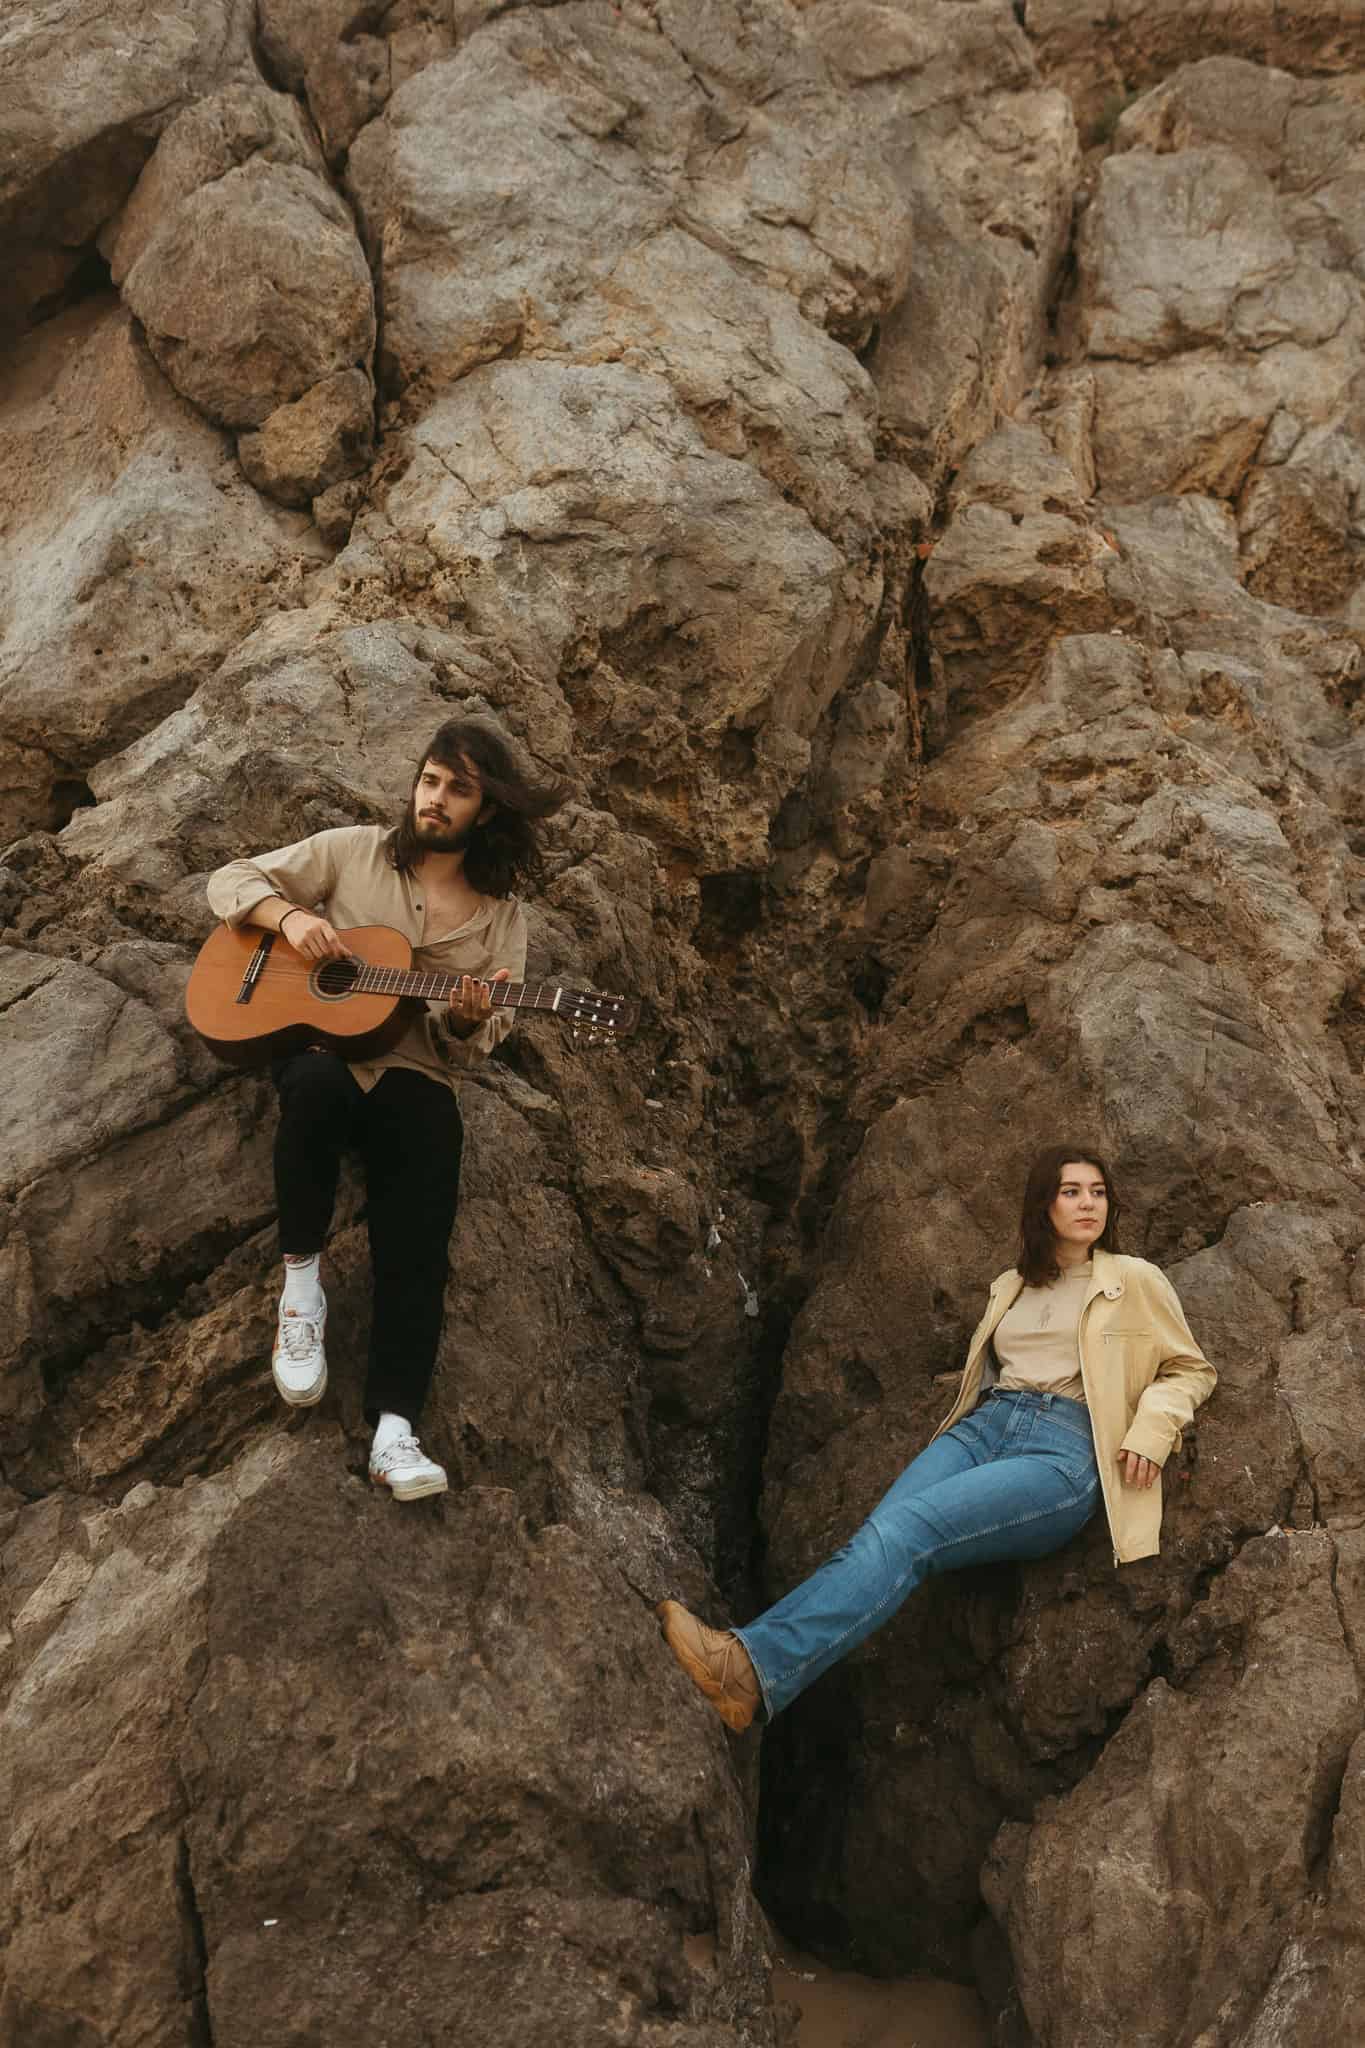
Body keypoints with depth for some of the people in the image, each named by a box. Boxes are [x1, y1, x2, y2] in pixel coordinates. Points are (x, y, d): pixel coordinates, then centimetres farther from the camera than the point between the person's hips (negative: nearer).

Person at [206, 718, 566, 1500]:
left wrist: (469, 1020, -20)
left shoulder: (502, 915, 6)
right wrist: (291, 917, -14)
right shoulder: (354, 852, 5)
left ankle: (394, 1428, -24)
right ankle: (302, 1278, -20)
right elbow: (233, 879, 6)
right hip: (316, 1043, -1)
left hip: (417, 1072, 1)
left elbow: (468, 1049, 5)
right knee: (318, 1085, -39)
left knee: (419, 1244, -21)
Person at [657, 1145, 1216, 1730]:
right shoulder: (1011, 1287, 27)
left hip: (1065, 1450, -4)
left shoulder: (1135, 1280, 15)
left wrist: (1154, 1426, -1)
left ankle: (759, 1667, -50)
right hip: (985, 1426, 5)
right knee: (877, 1533, -28)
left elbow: (1192, 1369, 18)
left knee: (906, 1528, -32)